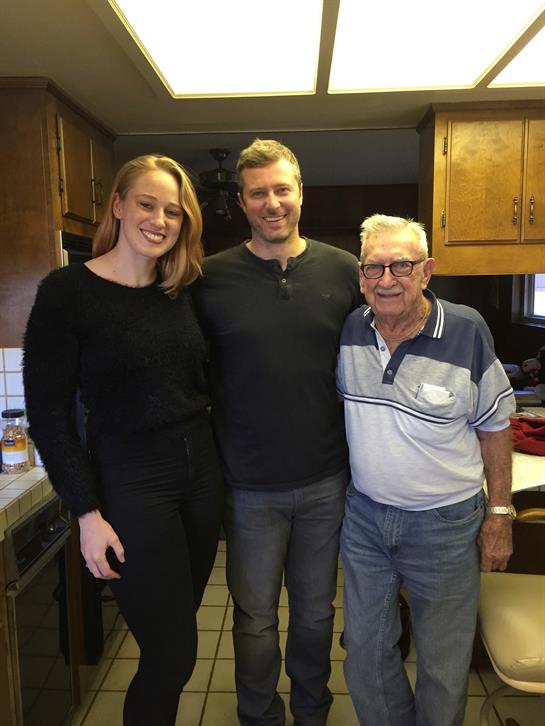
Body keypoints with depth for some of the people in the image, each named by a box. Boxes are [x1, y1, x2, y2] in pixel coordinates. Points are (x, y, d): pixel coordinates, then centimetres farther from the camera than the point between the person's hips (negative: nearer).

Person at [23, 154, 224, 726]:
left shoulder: (181, 291, 6)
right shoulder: (67, 292, -10)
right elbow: (48, 413, -10)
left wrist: (213, 462, 4)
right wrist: (87, 513, -11)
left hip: (202, 475, 6)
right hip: (131, 486, -5)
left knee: (173, 641, 19)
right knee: (172, 654, 5)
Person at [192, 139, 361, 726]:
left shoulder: (343, 271, -3)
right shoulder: (212, 277, -7)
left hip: (326, 480, 2)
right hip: (251, 486, -1)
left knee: (316, 612, 22)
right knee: (255, 618, 18)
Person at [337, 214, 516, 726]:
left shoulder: (466, 331, -14)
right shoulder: (349, 330, -5)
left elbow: (494, 424, -3)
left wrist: (500, 513, -2)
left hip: (445, 524, -3)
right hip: (363, 515, 3)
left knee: (444, 665, 15)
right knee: (365, 653, 19)